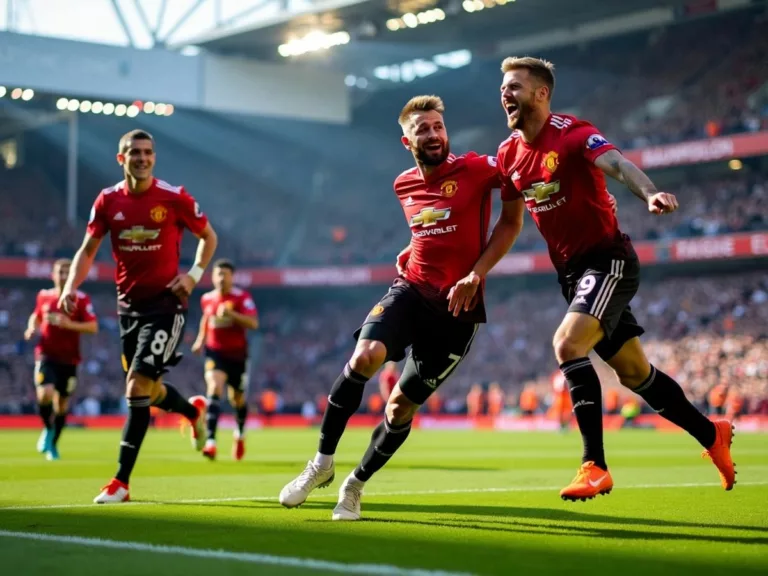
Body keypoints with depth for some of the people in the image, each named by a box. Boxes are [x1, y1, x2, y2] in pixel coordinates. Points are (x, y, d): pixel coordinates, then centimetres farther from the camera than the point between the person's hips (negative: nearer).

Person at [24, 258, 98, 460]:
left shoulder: (81, 299, -5)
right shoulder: (44, 295, 5)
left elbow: (93, 327, -10)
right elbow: (36, 316, 23)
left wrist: (69, 324, -23)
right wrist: (32, 328, 2)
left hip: (69, 358, 0)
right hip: (46, 355, 0)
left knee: (62, 403, 7)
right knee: (45, 394, -22)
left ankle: (53, 444, 27)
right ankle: (48, 428, 7)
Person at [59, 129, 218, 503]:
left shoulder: (174, 198, -10)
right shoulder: (108, 201, -1)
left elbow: (208, 237, 4)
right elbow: (88, 249, 6)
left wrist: (194, 275, -10)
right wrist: (71, 287, -10)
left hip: (165, 304, -5)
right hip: (129, 304, 5)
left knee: (137, 387, -13)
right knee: (146, 389, 14)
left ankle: (121, 482, -8)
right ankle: (194, 411, 48)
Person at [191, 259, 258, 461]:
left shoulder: (242, 297, -9)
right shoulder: (207, 299, 3)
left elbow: (253, 323, -22)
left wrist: (231, 313, -33)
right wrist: (200, 339, 17)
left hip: (237, 354, -1)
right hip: (215, 352, 1)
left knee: (238, 399, 13)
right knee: (214, 389, -23)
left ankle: (240, 434, 44)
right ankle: (211, 442, -32)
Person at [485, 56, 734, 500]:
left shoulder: (571, 132, -16)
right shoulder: (509, 153, 5)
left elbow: (617, 163, -34)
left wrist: (649, 193, -54)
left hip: (608, 260, -7)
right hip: (571, 271, 8)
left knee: (567, 343, -27)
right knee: (634, 372, 13)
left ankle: (595, 465, -21)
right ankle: (712, 435, 33)